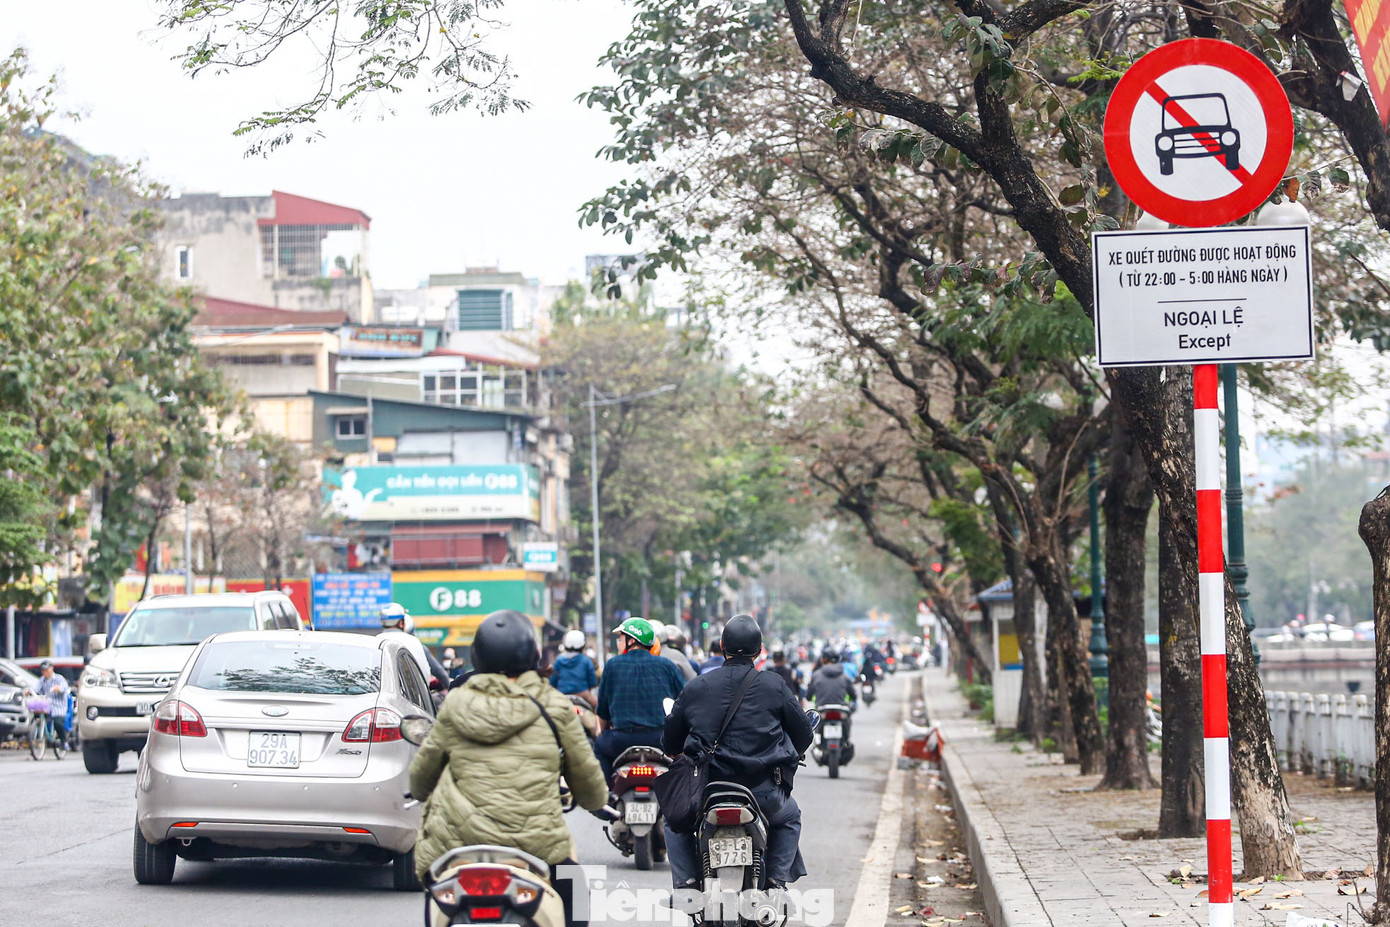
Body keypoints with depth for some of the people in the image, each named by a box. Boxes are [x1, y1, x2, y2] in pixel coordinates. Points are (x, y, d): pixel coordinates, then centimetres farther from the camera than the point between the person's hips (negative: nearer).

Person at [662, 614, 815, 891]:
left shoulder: (695, 688, 4)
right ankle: (777, 880, 13)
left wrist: (691, 753, 34)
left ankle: (685, 881, 12)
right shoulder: (773, 686, 0)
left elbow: (669, 744, 10)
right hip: (764, 791, 0)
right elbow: (803, 734, 8)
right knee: (789, 817, 32)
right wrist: (787, 756, 30)